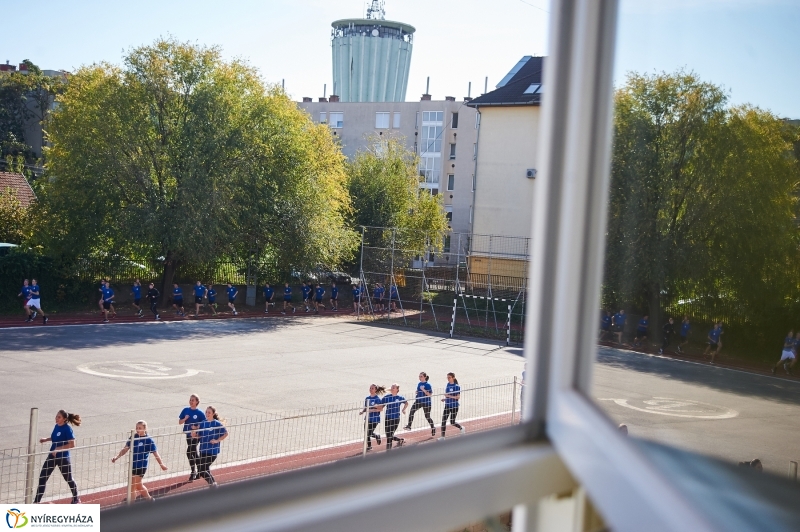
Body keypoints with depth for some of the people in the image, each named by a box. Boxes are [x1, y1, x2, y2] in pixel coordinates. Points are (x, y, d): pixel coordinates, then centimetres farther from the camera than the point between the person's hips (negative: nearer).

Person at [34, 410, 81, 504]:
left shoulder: (67, 429, -19)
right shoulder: (57, 426, 2)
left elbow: (72, 444, -24)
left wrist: (58, 449, -27)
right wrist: (46, 439, 8)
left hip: (63, 457, -7)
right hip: (52, 456, 7)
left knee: (69, 479, 11)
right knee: (42, 478, 2)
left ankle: (76, 499, 31)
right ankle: (37, 501, 10)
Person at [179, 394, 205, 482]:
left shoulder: (200, 413, -10)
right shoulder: (185, 410, 1)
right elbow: (180, 422, 4)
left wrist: (196, 427, -22)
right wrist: (185, 419, -16)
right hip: (188, 435, 5)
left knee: (189, 452, -13)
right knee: (193, 452, 13)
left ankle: (193, 471, 2)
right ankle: (199, 470, 27)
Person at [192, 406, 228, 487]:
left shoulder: (217, 423, -9)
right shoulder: (202, 423, 6)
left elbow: (225, 434, -4)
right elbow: (199, 435, 10)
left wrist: (217, 440, -14)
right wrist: (194, 435, -11)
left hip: (212, 451, -6)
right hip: (203, 450, 6)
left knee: (202, 470, -10)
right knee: (205, 469, 12)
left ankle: (212, 483, 8)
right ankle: (213, 482, 30)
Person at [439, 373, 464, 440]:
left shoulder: (456, 386, -13)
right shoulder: (448, 385, 6)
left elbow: (458, 397, -16)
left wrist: (449, 396, -24)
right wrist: (445, 398, 3)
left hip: (454, 406, -6)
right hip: (447, 405, 6)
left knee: (452, 422, 1)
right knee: (443, 421, -3)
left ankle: (461, 428, 31)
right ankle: (442, 436, 3)